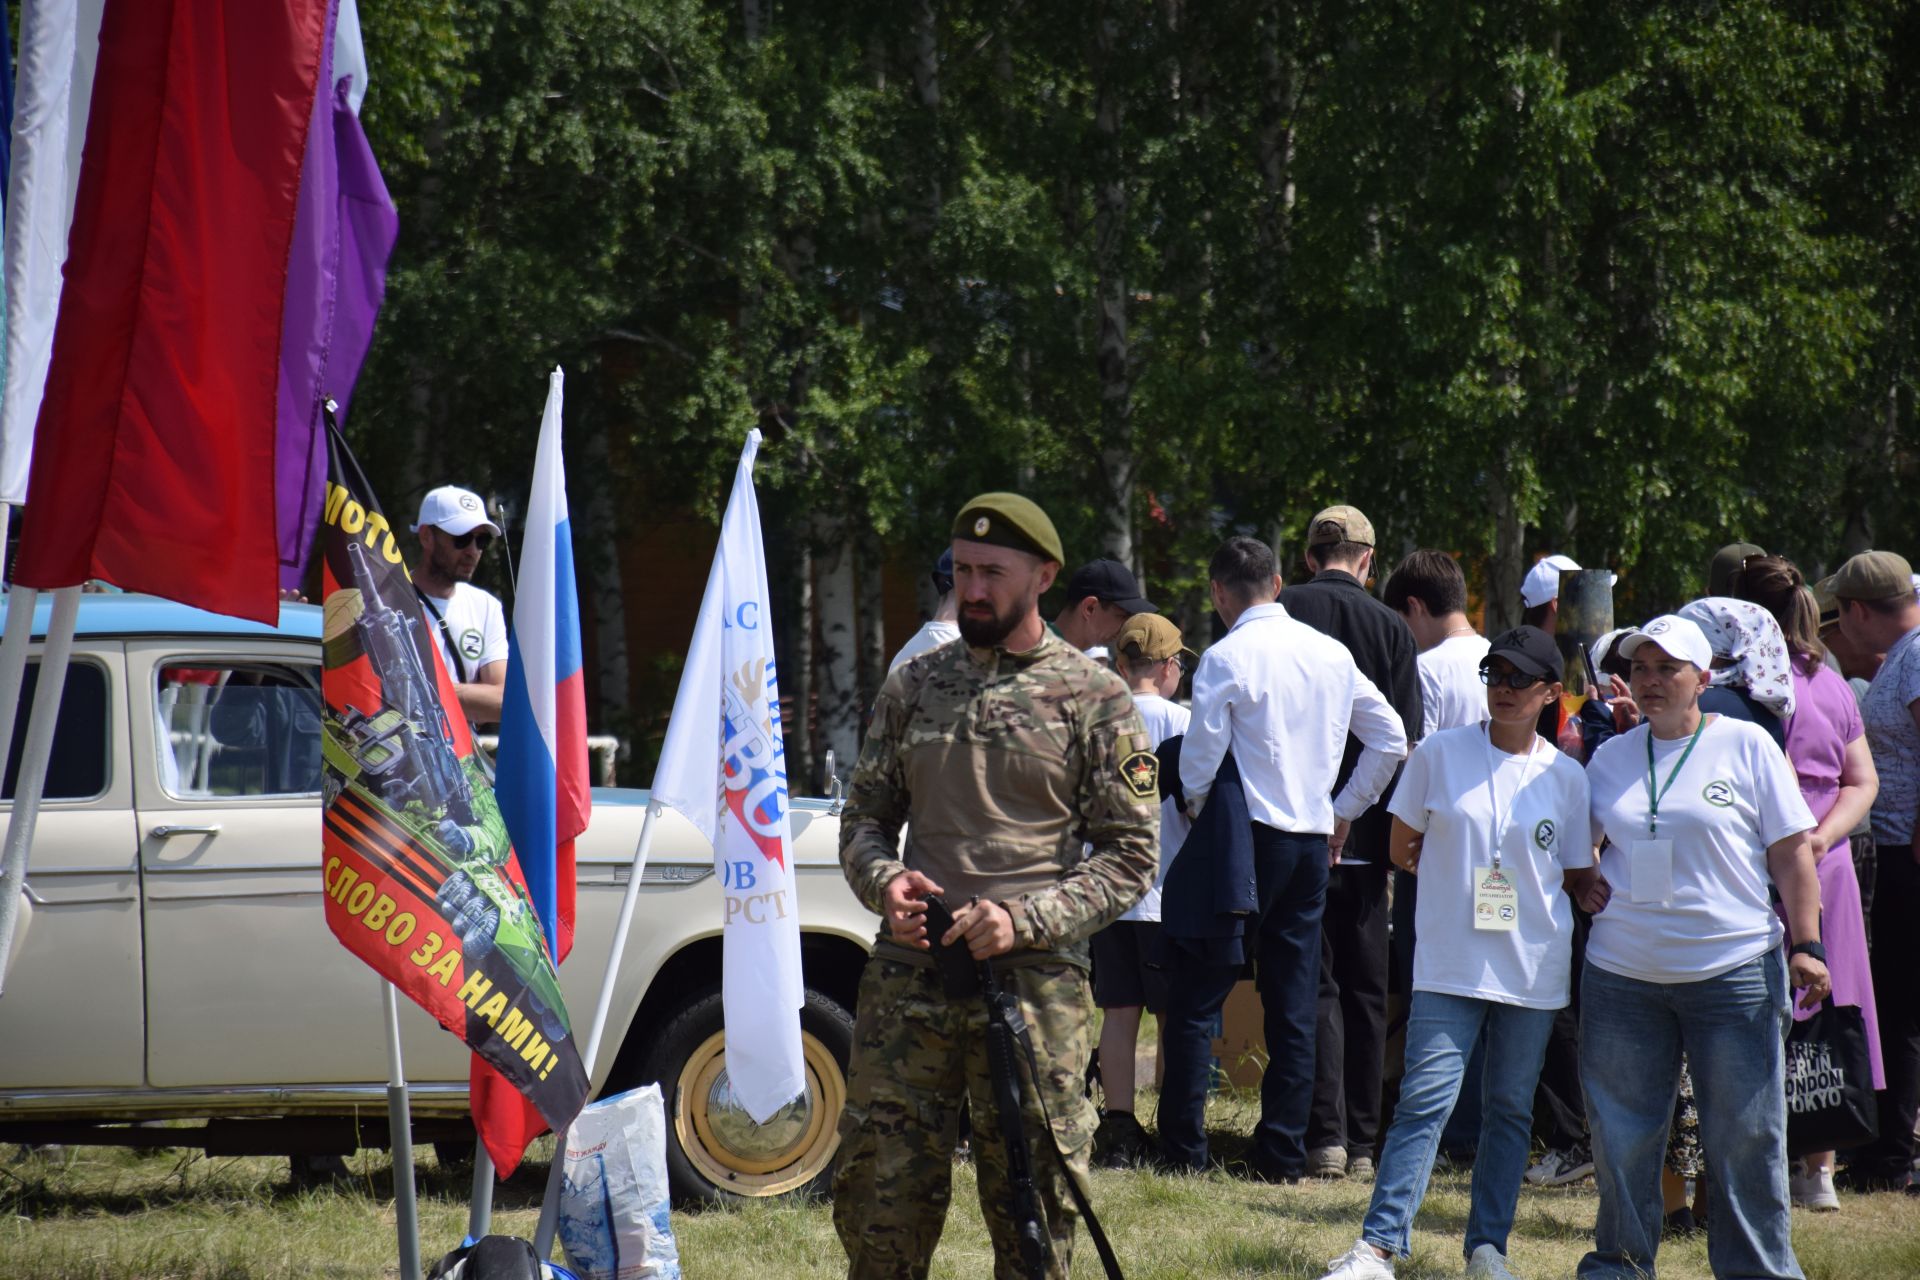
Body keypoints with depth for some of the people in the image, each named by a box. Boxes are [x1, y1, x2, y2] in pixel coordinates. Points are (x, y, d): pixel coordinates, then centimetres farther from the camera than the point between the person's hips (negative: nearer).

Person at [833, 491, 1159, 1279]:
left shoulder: (1095, 701, 1)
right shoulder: (913, 686, 12)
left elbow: (1130, 859, -1)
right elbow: (864, 815, 17)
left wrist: (1025, 918, -15)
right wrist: (883, 881, -6)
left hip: (1034, 985, -3)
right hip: (906, 978, 3)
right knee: (878, 1196, 3)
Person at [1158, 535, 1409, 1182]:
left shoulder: (1227, 657, -10)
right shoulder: (1332, 654, 9)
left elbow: (1200, 760, -12)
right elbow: (1391, 739, 13)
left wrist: (1197, 812, 7)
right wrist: (1341, 811, 18)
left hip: (1244, 837, -6)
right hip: (1312, 843, 6)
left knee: (1196, 998, -1)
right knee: (1293, 1006, 9)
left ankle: (1183, 1148, -3)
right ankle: (1283, 1151, 9)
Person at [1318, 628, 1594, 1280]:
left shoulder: (1567, 778, 4)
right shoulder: (1440, 754, 2)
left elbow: (1579, 878, 10)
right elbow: (1404, 849, 8)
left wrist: (1515, 885, -4)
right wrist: (1464, 882, 5)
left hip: (1534, 968, 2)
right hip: (1451, 962, -2)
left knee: (1511, 1106, 8)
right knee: (1426, 1098, -11)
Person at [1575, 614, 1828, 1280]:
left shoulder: (1747, 745, 2)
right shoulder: (1612, 756, 12)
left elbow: (1792, 850, 1)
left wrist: (1806, 944, -6)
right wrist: (1584, 885, 5)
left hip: (1732, 969, -3)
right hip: (1623, 970, 3)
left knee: (1746, 1132, -1)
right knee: (1621, 1131, 6)